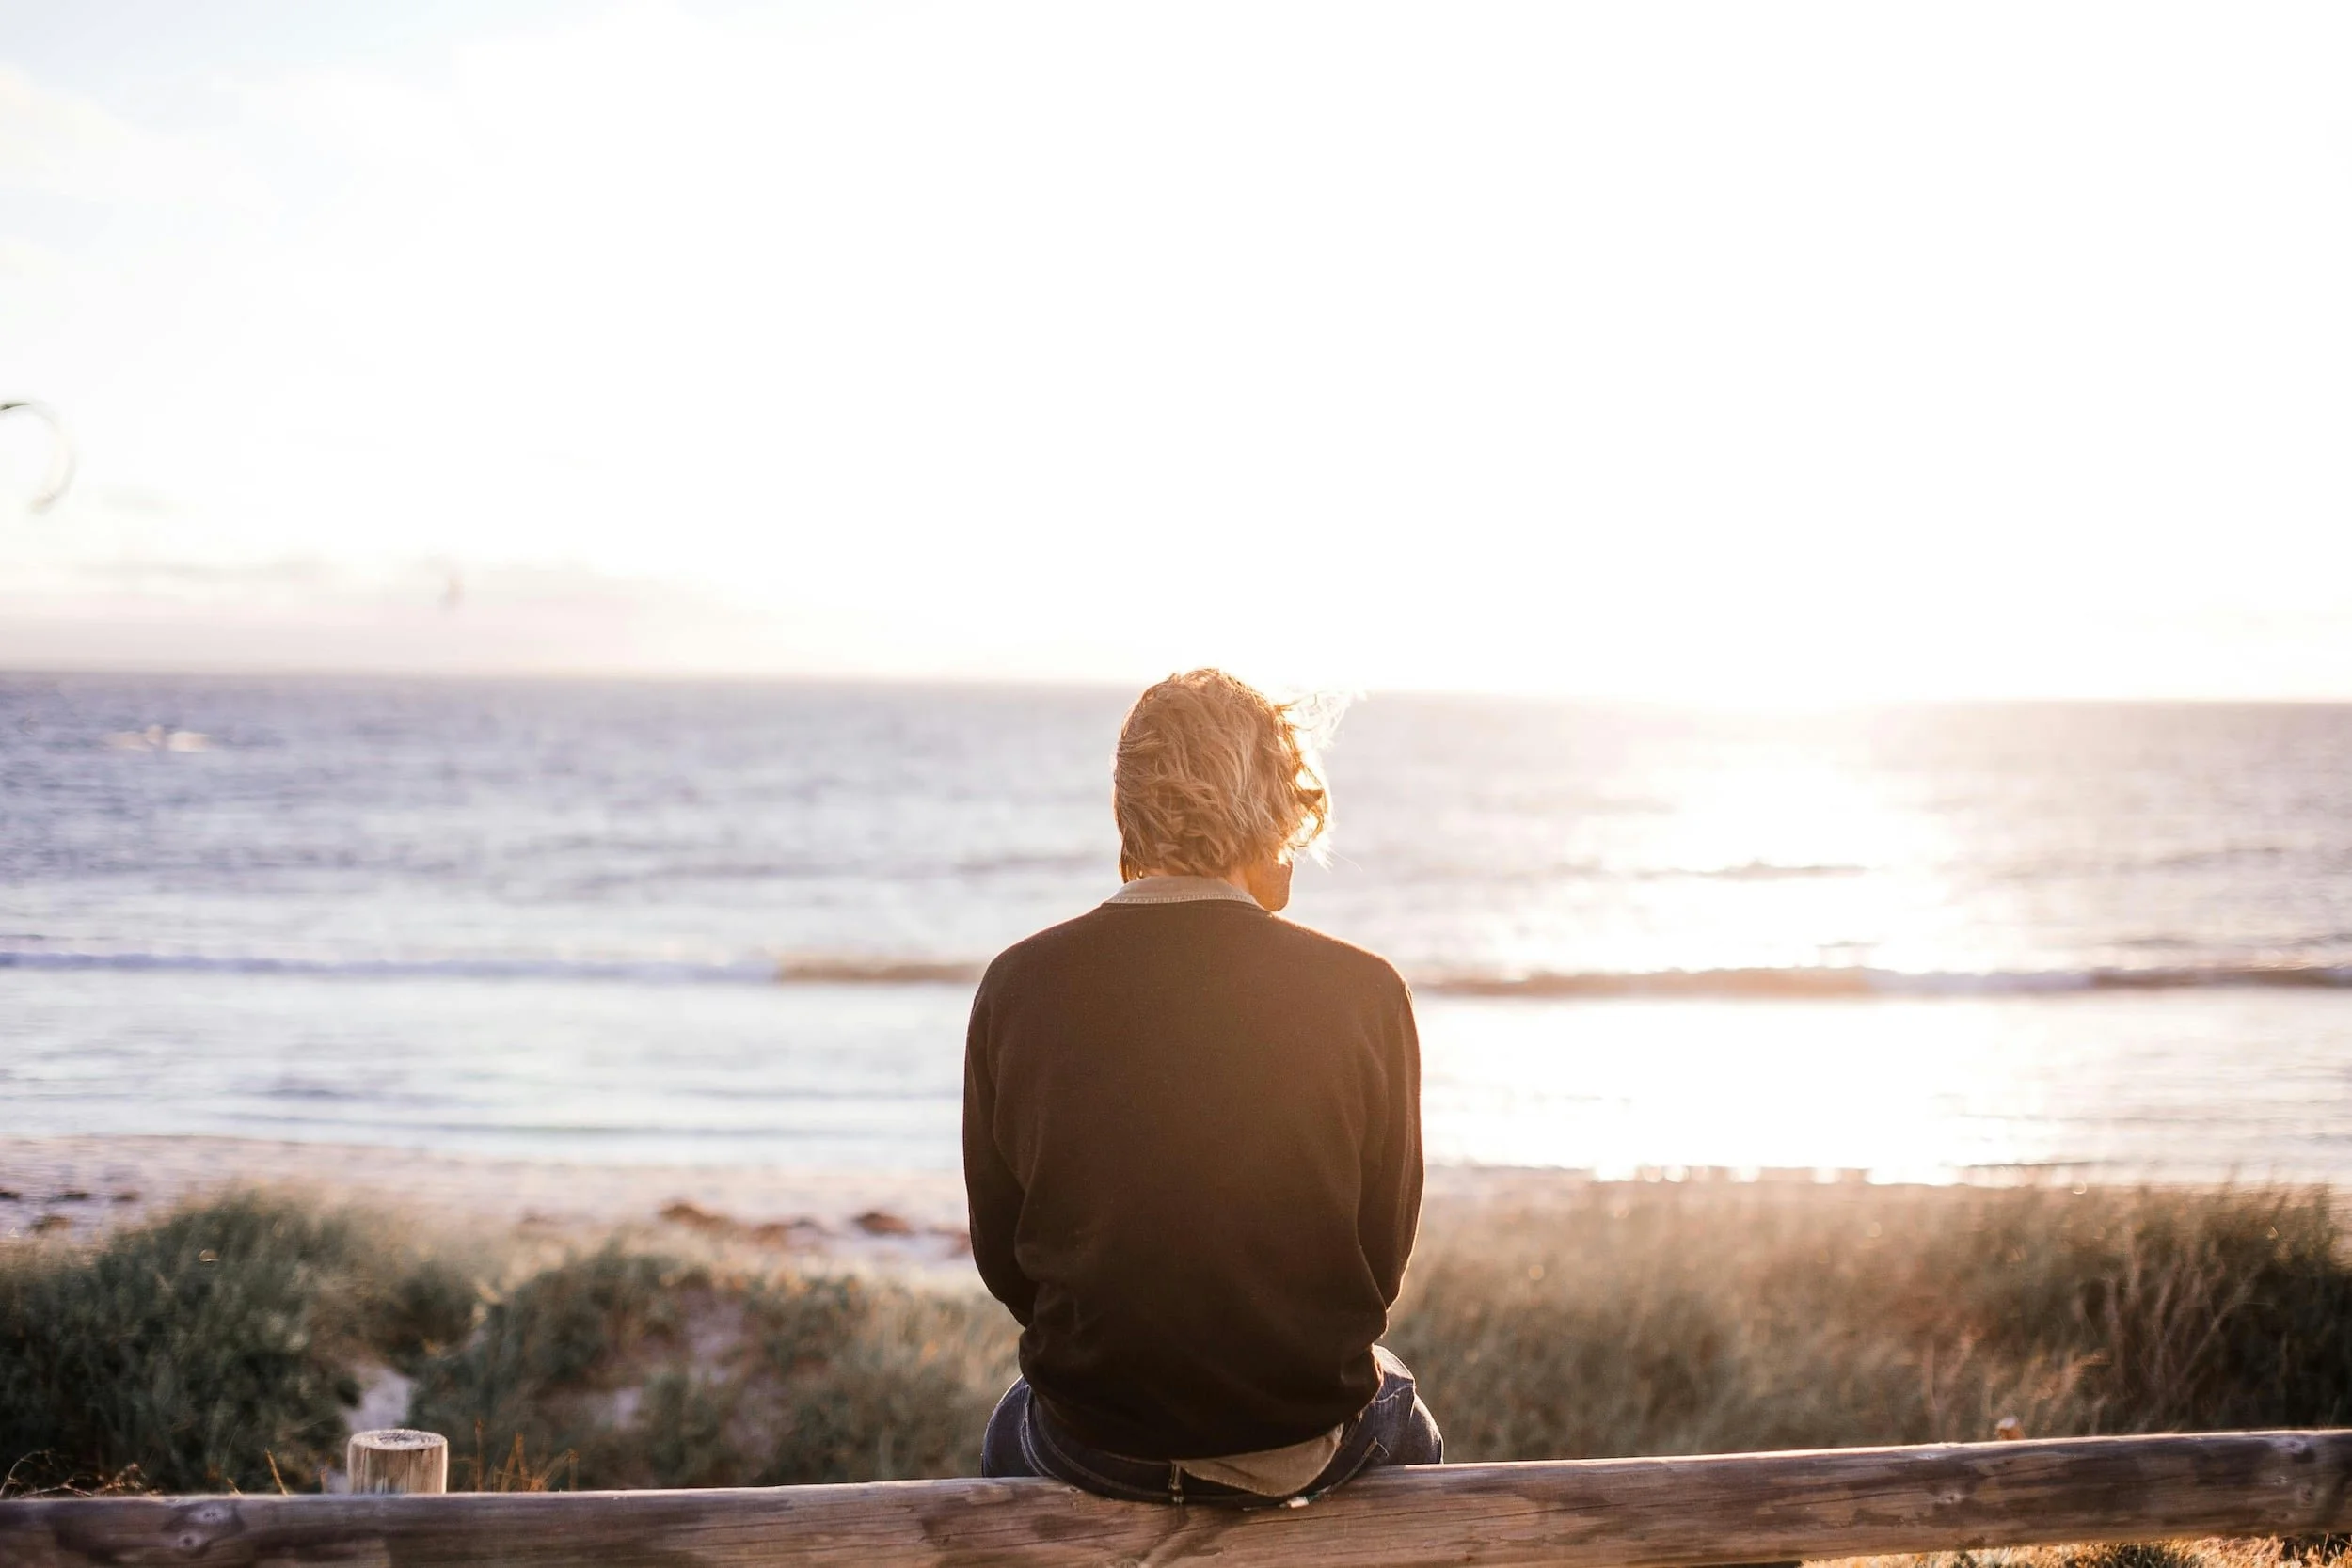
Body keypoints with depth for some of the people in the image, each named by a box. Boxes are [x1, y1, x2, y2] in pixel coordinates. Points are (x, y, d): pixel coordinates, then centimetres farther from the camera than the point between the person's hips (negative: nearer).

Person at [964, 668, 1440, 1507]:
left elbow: (1003, 1262, -3)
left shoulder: (1017, 987, -11)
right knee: (1404, 1423, 37)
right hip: (1304, 1448, 0)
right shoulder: (1363, 993, -14)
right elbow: (1383, 1259, -5)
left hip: (1095, 1447, 1)